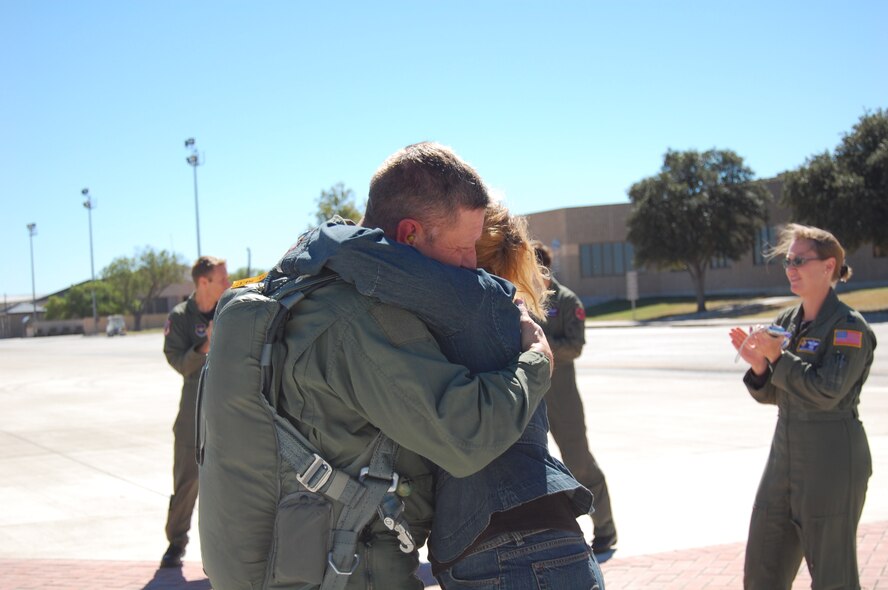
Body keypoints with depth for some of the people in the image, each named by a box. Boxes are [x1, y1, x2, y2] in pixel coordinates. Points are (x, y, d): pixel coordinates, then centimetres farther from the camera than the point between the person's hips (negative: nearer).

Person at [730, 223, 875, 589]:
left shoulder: (849, 327, -12)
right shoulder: (786, 322, 9)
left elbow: (827, 391, -23)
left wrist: (778, 356, -19)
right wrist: (759, 365, -6)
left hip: (832, 463, -7)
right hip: (785, 454, 8)